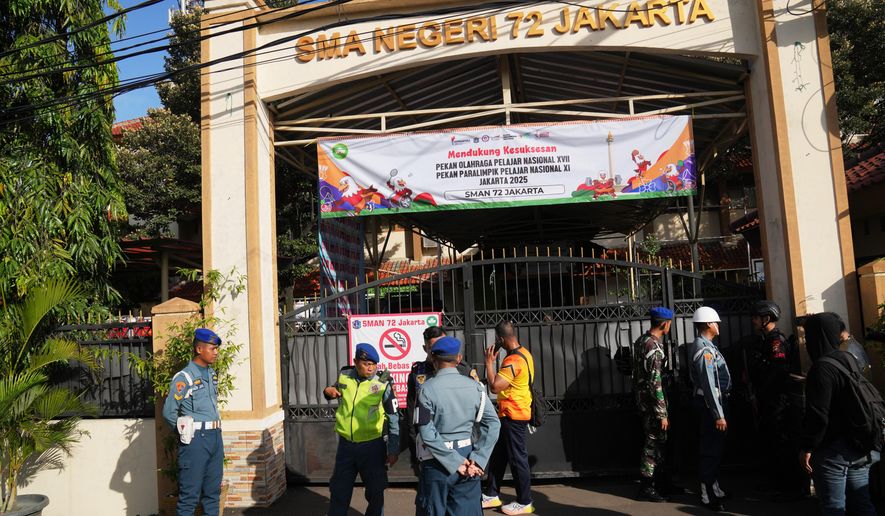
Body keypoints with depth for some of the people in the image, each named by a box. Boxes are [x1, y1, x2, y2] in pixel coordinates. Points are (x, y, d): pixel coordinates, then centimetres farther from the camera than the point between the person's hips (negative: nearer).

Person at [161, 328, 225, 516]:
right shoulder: (184, 377, -10)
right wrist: (185, 432, -1)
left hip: (215, 437, 7)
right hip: (196, 439, -7)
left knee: (212, 492, 12)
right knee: (190, 495, -3)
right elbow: (169, 412, -12)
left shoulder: (212, 375, 13)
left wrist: (215, 432, 12)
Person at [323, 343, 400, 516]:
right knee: (339, 491, 15)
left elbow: (393, 418, -8)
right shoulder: (343, 375, -4)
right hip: (346, 444, 3)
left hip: (372, 446, -3)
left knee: (375, 493, 14)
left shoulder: (383, 383, -14)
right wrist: (328, 391, -5)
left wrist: (393, 450, -7)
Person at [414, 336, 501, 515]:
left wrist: (456, 462, -12)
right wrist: (478, 460, -8)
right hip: (466, 457, 3)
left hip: (436, 462, -2)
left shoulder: (427, 389, -11)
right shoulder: (475, 387, -3)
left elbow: (427, 434, -16)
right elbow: (493, 424, -7)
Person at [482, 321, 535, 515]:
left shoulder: (513, 360, -24)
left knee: (517, 458, 1)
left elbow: (494, 387, -28)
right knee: (498, 455, 17)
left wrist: (489, 362, -19)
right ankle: (491, 495, 27)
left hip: (513, 415, -11)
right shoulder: (523, 353, 8)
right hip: (515, 412, 11)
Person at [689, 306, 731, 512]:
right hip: (710, 405, -10)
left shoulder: (706, 345, 13)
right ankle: (708, 496, 6)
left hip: (714, 403, 10)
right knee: (711, 450, -2)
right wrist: (718, 414, -23)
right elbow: (709, 385, -24)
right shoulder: (704, 349, -19)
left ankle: (714, 489, 31)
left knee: (715, 448, 18)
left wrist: (720, 410, 17)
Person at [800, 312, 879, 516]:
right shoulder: (849, 359, 7)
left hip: (832, 450, -8)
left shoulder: (822, 367, -19)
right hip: (859, 447, 8)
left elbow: (817, 415, -21)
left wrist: (807, 448, -12)